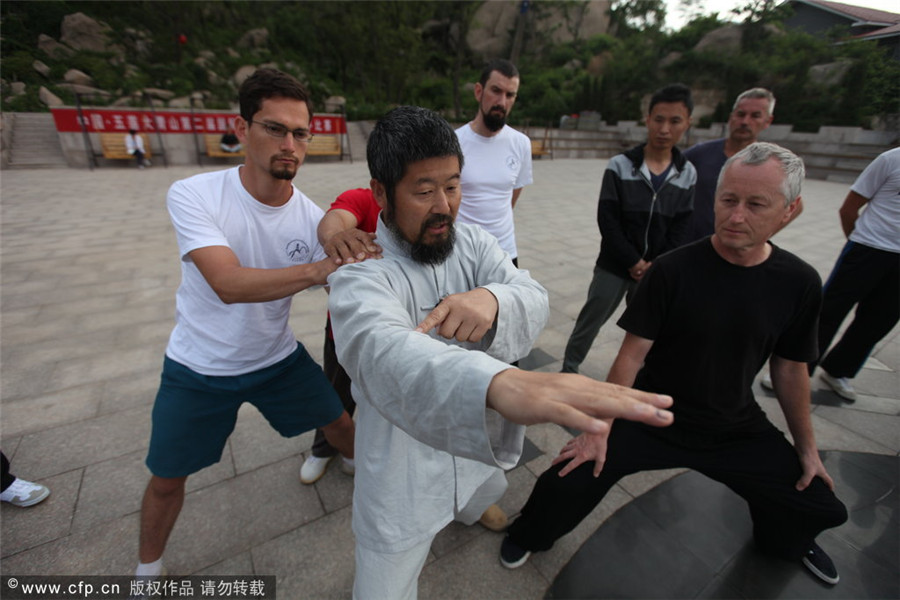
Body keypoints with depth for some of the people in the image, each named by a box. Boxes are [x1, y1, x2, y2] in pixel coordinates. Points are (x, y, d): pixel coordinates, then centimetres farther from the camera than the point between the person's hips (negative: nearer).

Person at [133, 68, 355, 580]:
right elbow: (229, 284, -37)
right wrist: (319, 268, -48)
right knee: (167, 480, 14)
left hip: (279, 358, 2)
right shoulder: (194, 195, -22)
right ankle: (149, 570, 47)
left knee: (340, 422, 15)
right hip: (199, 369, -1)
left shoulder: (313, 219, -15)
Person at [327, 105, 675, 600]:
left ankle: (470, 513, 72)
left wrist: (491, 299, -44)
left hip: (477, 442, 6)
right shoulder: (360, 273, -26)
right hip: (402, 464, -5)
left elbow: (534, 299, -19)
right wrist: (498, 383, -67)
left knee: (483, 495, 36)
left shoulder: (474, 244, -7)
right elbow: (382, 350, -47)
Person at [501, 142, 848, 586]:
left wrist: (806, 447, 13)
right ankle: (530, 534, 20)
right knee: (567, 482, -16)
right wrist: (600, 429, -16)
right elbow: (631, 356, -16)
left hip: (738, 429, 4)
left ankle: (784, 543, 44)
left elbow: (789, 369, 5)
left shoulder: (799, 283, -7)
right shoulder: (673, 271, -18)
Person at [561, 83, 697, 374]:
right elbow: (607, 221, -10)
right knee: (590, 321, 6)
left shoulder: (687, 174, 2)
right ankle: (569, 368, 25)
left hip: (656, 271, 3)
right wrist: (633, 262, -12)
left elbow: (680, 230, 2)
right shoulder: (620, 166, -7)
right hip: (614, 265, -2)